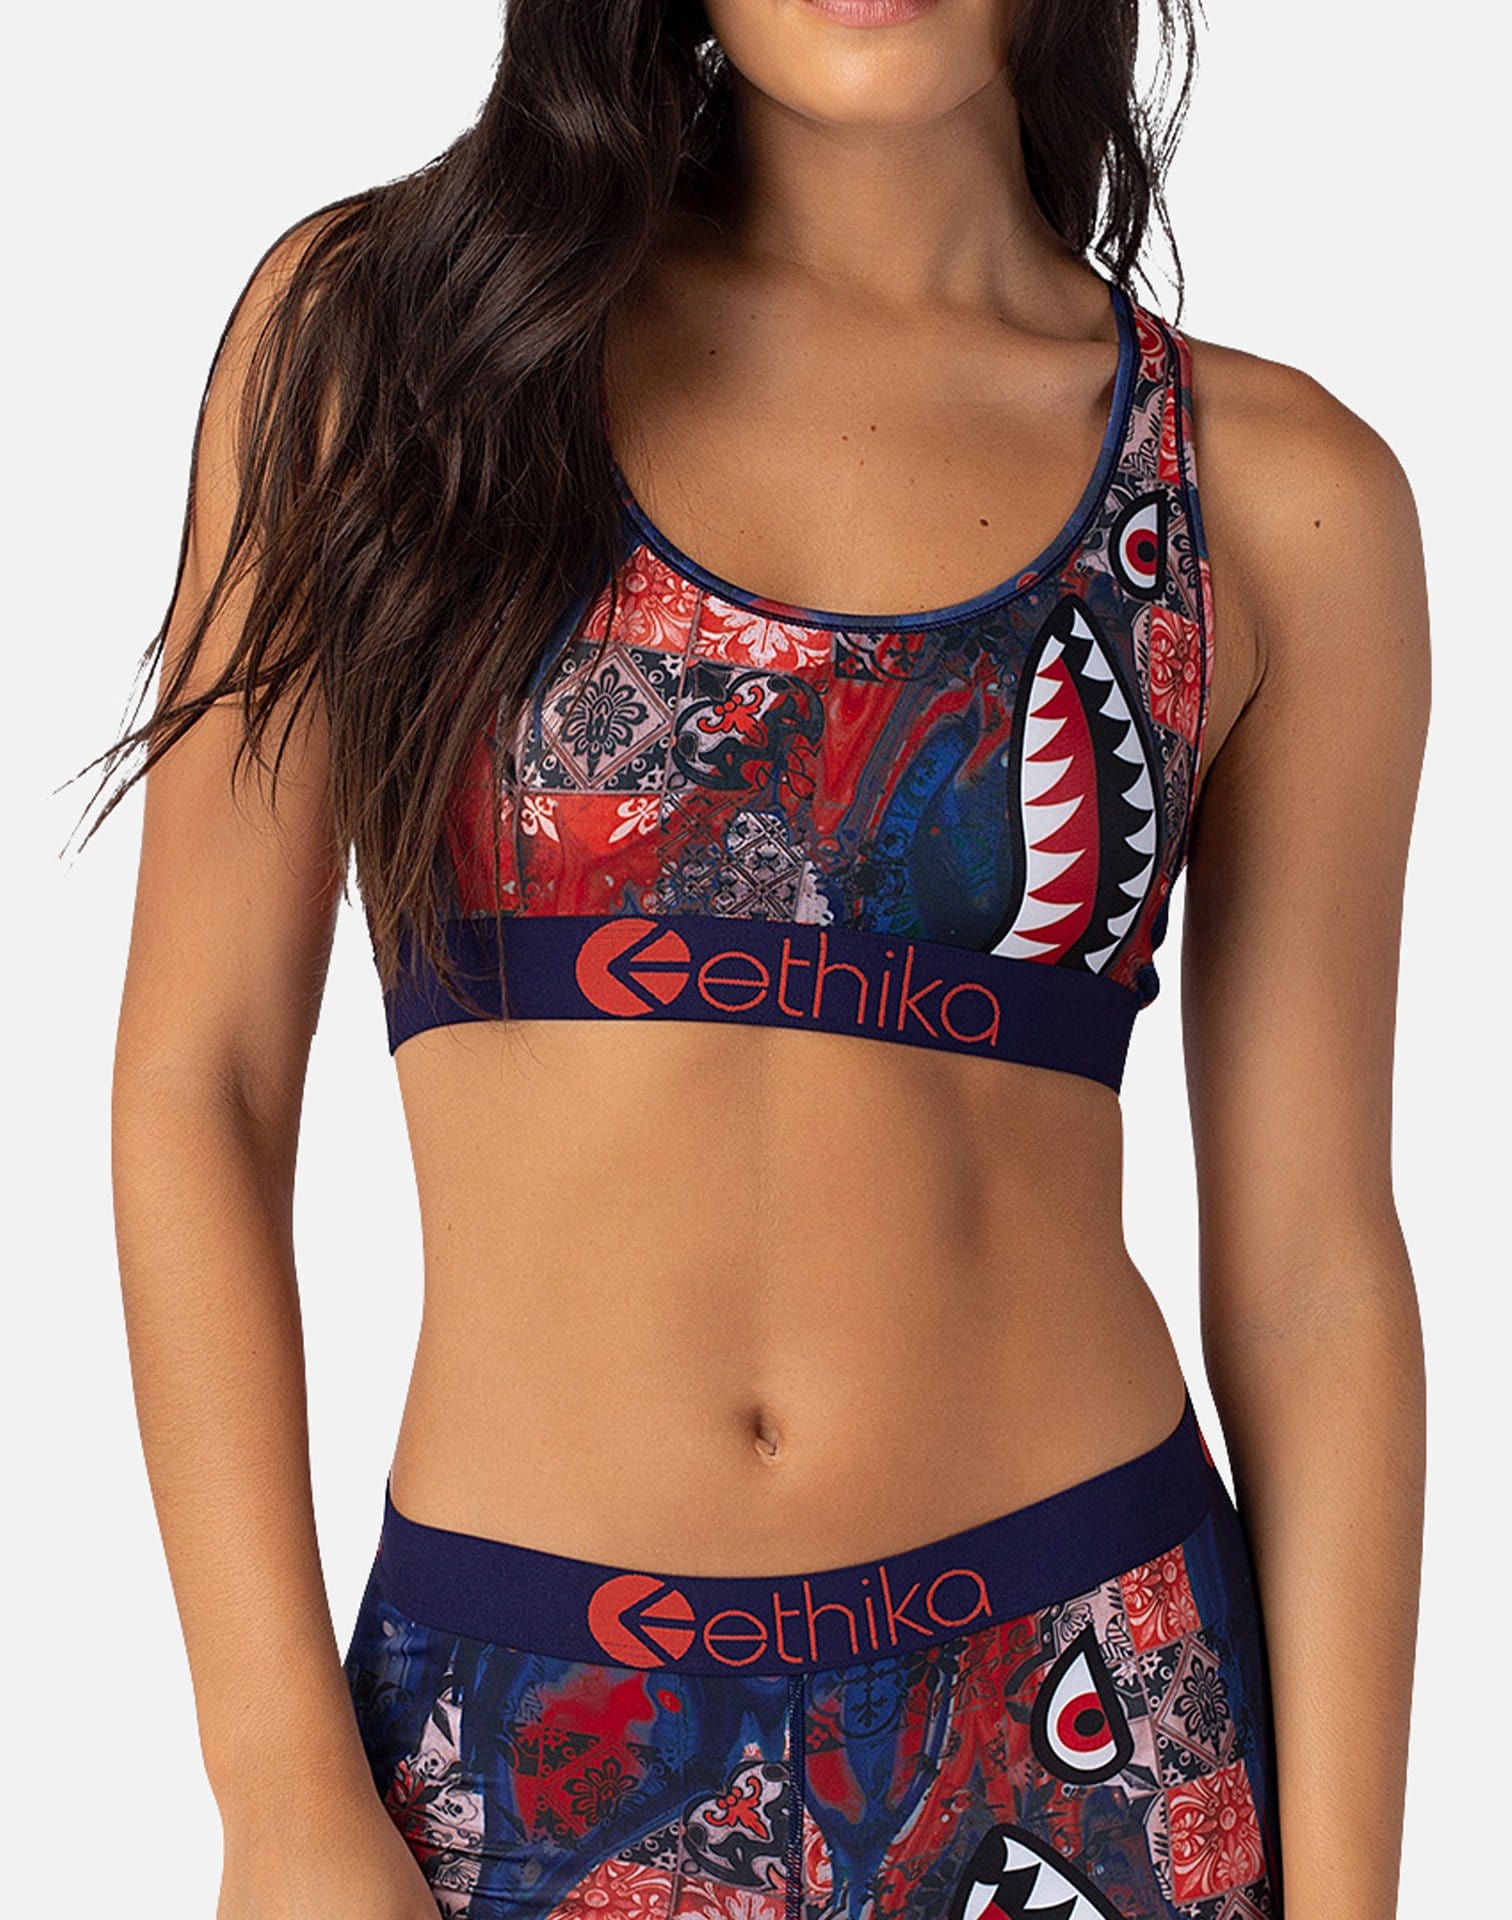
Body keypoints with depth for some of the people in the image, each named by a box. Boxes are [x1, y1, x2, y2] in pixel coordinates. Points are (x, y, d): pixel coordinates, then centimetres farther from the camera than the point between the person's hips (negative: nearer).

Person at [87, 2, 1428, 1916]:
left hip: (1081, 1735, 1)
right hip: (536, 1744, 0)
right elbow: (197, 1075, -3)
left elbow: (1310, 1261, 0)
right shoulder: (375, 323, -2)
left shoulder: (1277, 491, -1)